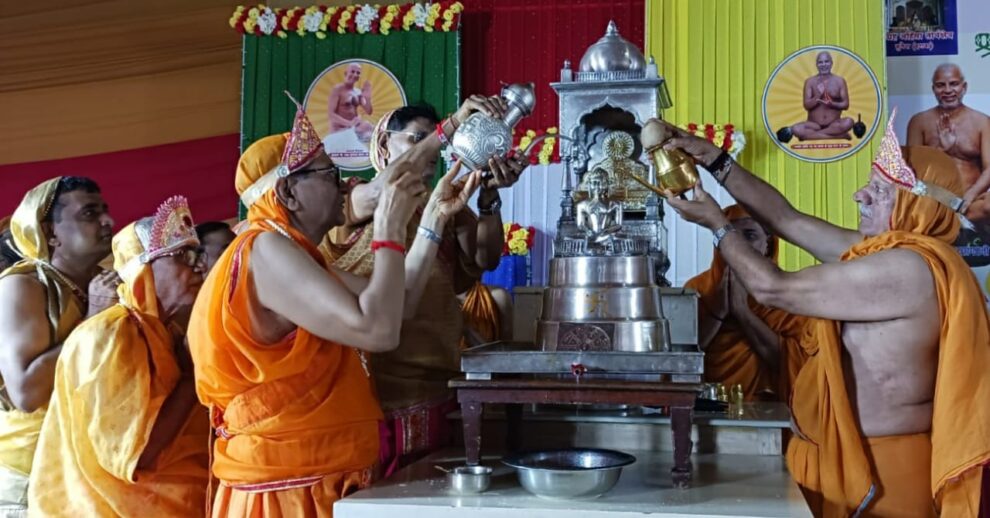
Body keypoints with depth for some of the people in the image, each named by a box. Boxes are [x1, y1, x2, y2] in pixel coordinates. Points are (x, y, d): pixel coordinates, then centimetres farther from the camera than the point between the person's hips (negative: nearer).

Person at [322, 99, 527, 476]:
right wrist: (452, 124, -28)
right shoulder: (352, 201, 2)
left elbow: (485, 259, -1)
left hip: (435, 386, 4)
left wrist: (490, 196, -19)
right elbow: (383, 191, -21)